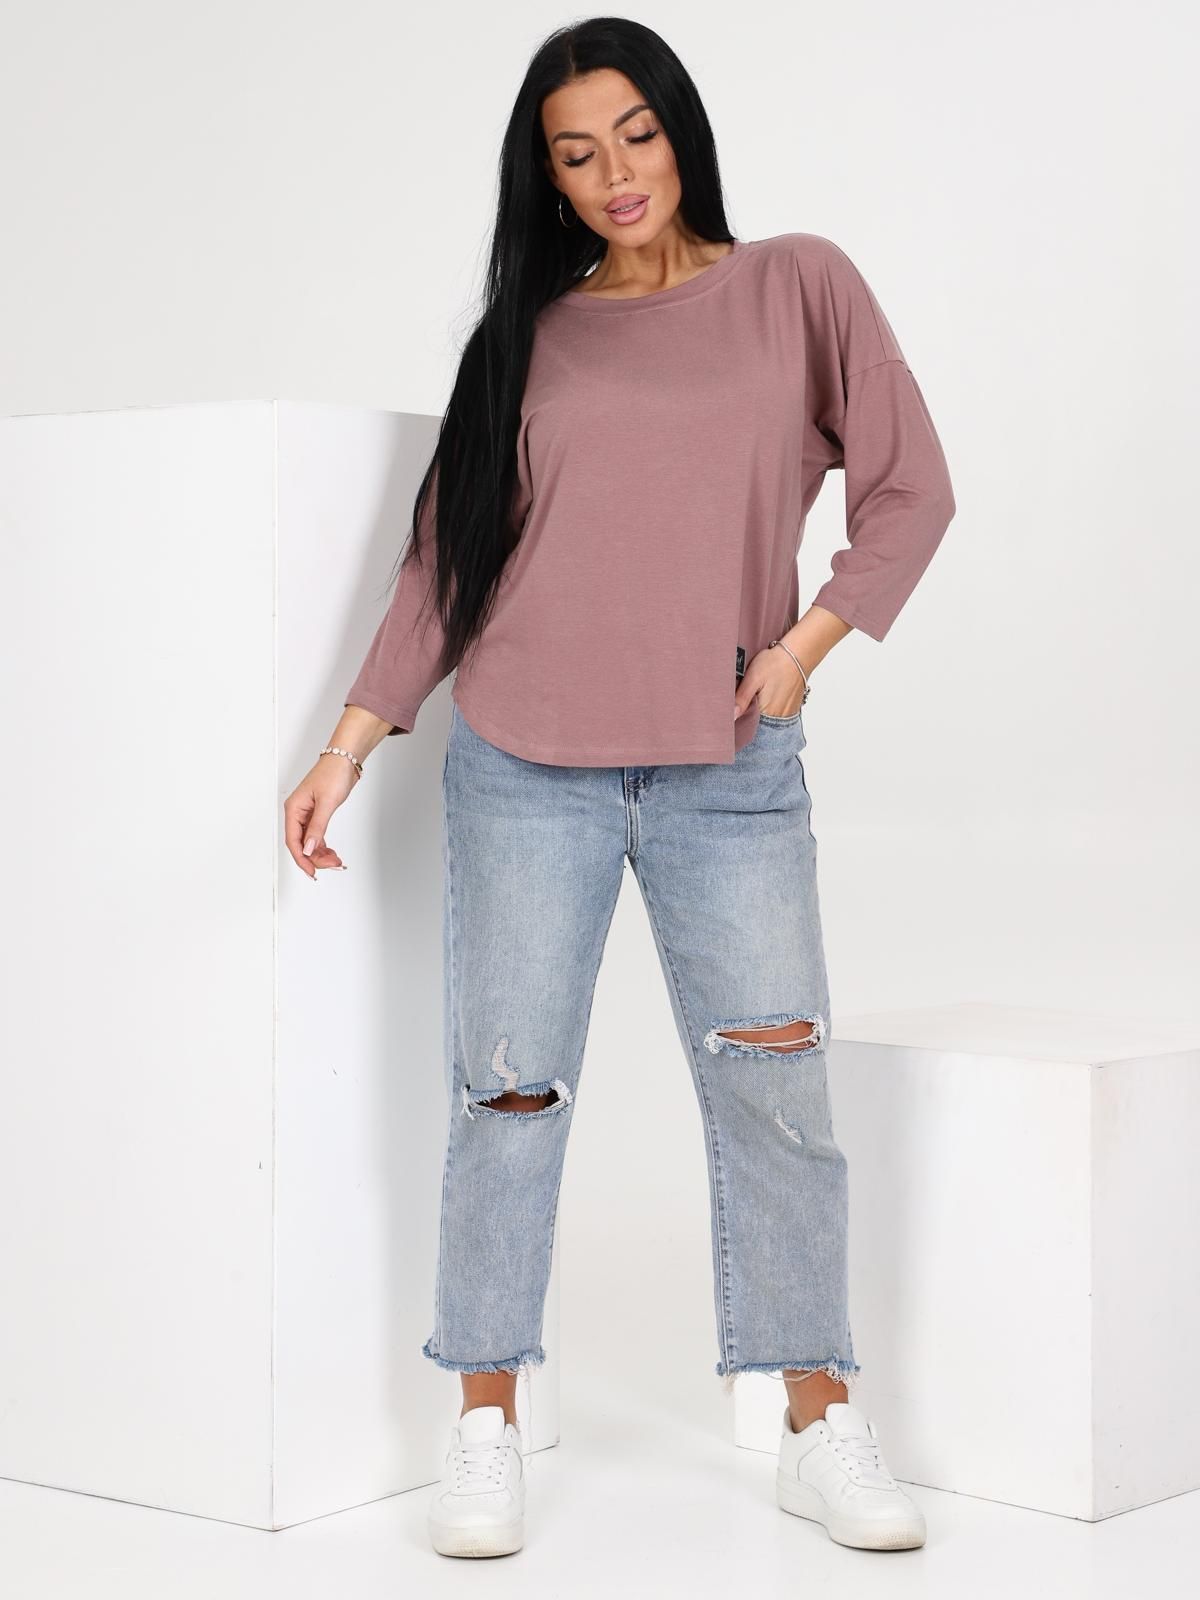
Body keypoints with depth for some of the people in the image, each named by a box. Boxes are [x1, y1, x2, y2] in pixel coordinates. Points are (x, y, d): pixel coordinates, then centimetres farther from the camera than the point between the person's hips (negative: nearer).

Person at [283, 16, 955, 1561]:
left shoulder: (798, 286, 7)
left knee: (774, 1082, -4)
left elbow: (909, 487, 6)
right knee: (510, 1090, 1)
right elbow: (444, 560, 10)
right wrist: (352, 739, 4)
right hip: (524, 773, 1)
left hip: (730, 770, -1)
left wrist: (807, 644, -6)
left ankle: (822, 1430, 8)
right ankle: (485, 1431, 13)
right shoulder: (527, 334, 11)